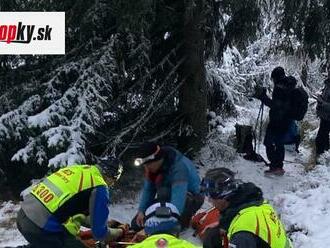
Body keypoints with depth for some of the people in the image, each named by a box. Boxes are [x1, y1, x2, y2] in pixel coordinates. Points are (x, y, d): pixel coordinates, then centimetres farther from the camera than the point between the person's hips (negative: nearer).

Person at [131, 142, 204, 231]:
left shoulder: (179, 167, -34)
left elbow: (178, 196, -43)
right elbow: (148, 189, -2)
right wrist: (141, 211, -14)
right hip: (166, 200, 7)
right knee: (136, 224, -6)